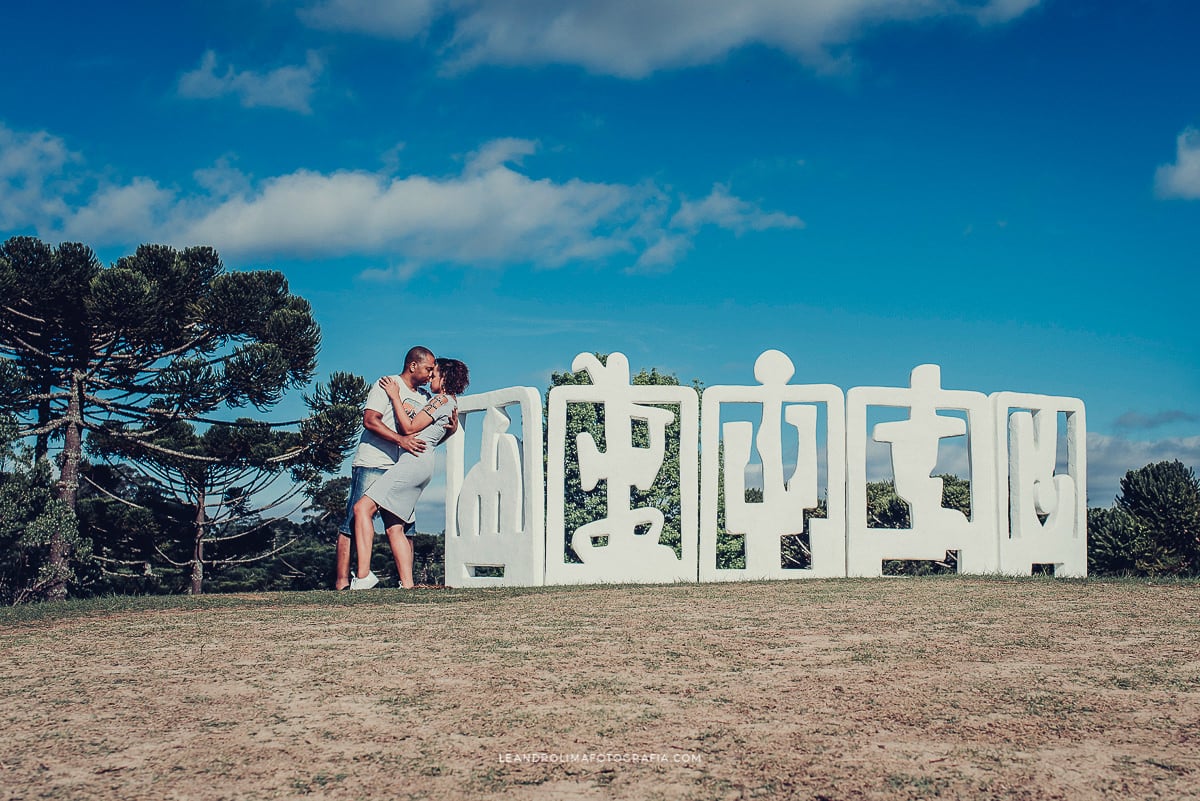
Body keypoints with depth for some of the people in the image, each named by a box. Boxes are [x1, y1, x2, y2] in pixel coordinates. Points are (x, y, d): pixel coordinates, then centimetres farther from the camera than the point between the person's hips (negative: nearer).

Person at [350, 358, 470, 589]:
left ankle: (363, 575, -29)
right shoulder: (451, 405, 24)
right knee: (395, 529, 4)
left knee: (363, 507, -19)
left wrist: (395, 396, -2)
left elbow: (409, 428, -8)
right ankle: (407, 585, -4)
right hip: (422, 467, 10)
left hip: (414, 462, -10)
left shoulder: (441, 400, -4)